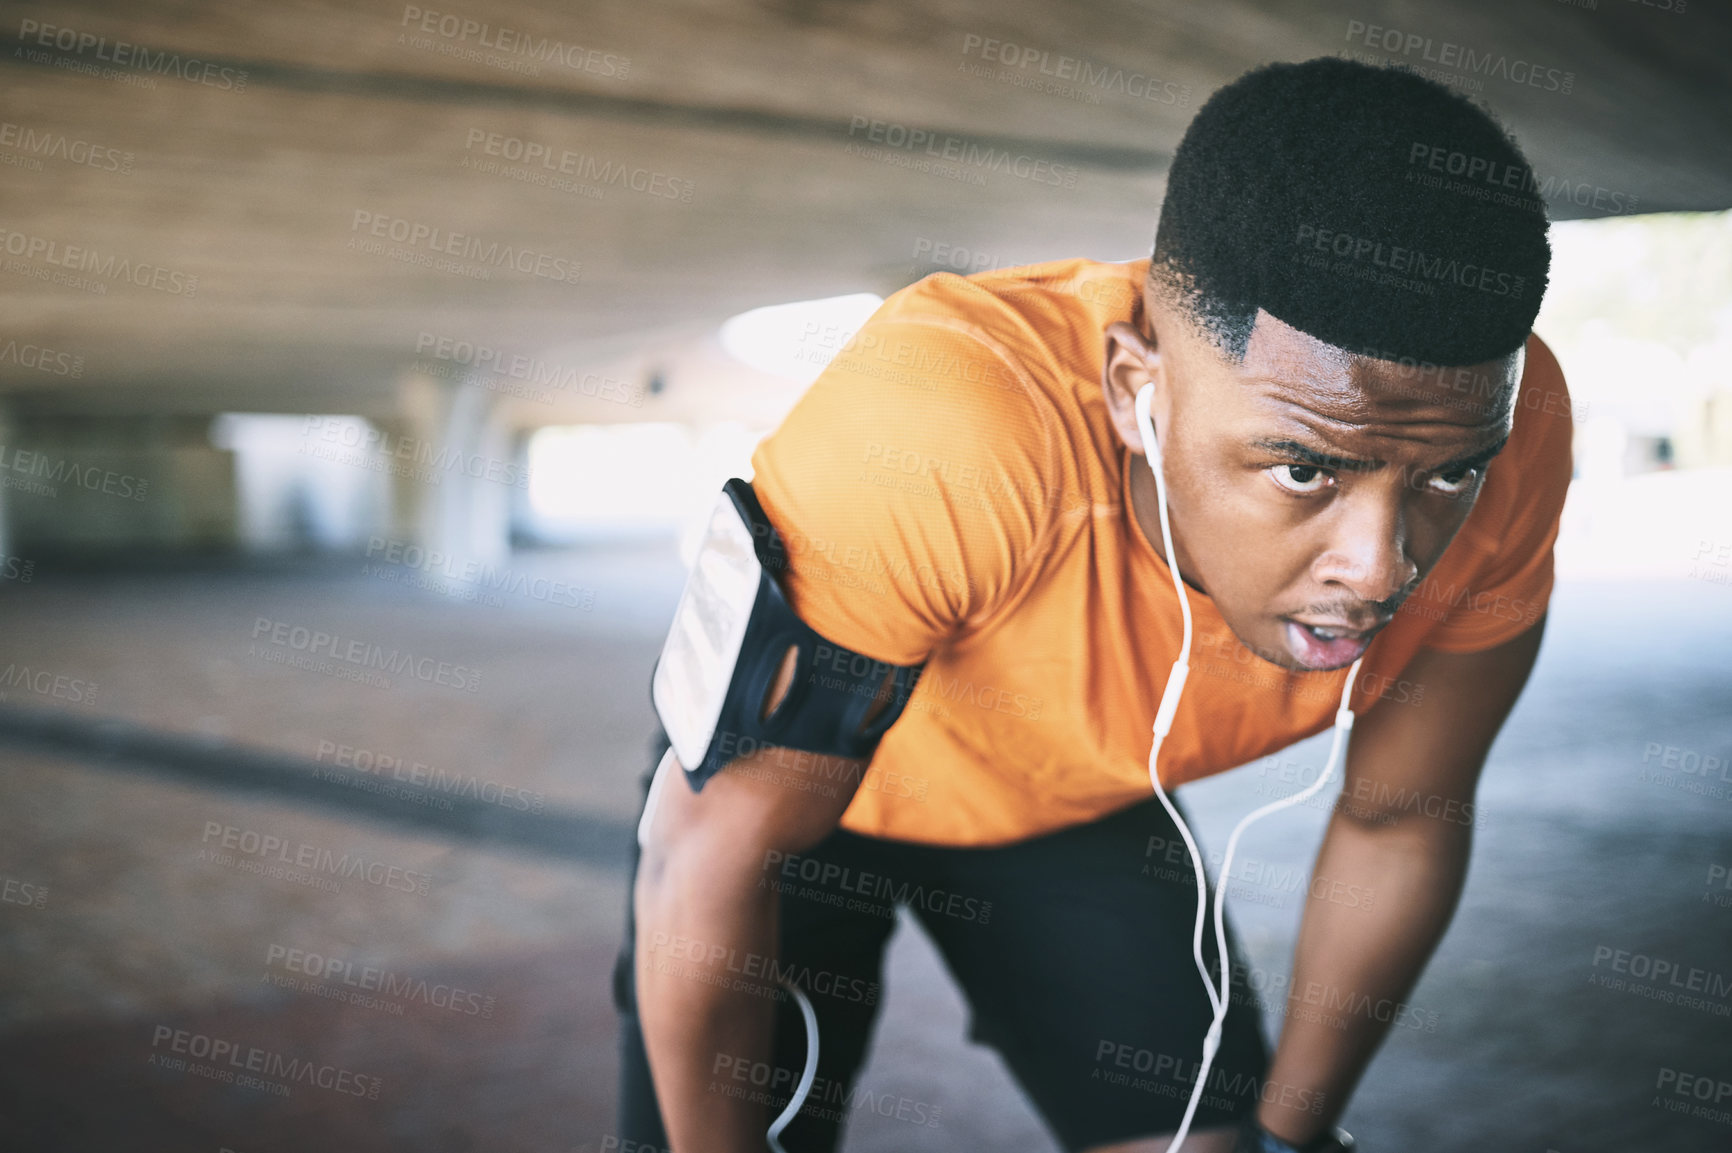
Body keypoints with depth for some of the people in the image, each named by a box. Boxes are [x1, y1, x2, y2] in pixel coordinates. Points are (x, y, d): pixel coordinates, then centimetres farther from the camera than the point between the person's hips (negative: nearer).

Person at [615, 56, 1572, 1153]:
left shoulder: (1499, 432, -27)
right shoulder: (938, 430, -44)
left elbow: (1397, 821, -11)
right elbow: (719, 843, -31)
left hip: (1079, 804, 3)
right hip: (801, 784, -2)